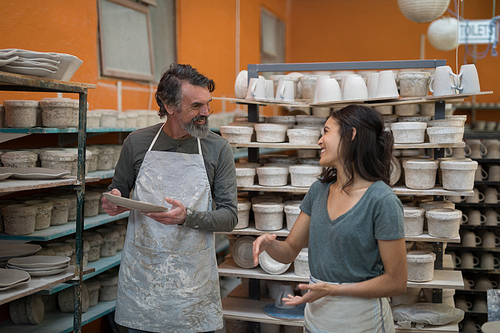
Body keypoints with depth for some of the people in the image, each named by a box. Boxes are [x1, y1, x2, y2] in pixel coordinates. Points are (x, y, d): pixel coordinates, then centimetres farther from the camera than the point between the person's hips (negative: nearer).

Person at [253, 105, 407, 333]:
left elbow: (396, 282, -17)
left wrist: (333, 289, -23)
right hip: (316, 314, 6)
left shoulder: (382, 201, -19)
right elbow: (289, 251, 5)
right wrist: (269, 243, -17)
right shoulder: (319, 190, 2)